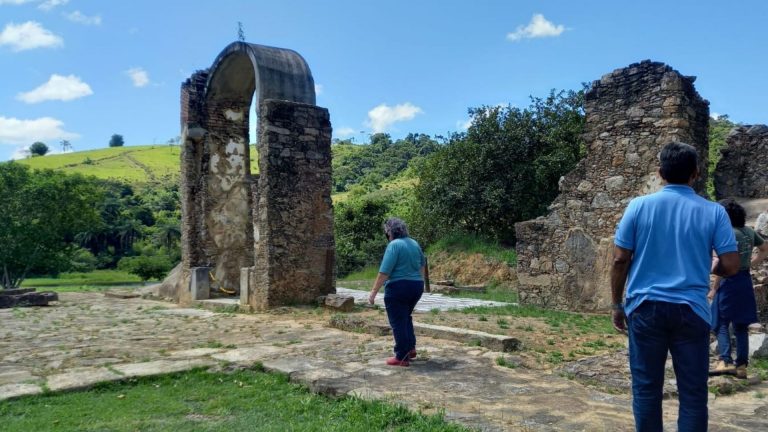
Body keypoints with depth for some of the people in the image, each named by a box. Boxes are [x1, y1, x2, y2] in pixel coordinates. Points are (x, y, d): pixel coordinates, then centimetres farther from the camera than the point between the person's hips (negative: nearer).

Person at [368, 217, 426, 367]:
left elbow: (384, 272, -20)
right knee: (406, 317, 25)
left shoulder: (394, 245, -15)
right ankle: (410, 348, 24)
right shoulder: (414, 243, 9)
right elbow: (422, 264, 24)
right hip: (417, 286, 8)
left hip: (398, 288, -8)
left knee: (398, 322, 2)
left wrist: (374, 291, -16)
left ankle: (402, 357, 7)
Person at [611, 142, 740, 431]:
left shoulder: (639, 206, -3)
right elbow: (731, 266, -2)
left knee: (646, 389, 8)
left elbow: (620, 260, -3)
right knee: (693, 393, 9)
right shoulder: (713, 212, -1)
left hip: (646, 308, 0)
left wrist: (617, 305, 8)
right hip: (691, 310, 1)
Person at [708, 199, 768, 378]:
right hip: (746, 281, 7)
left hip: (730, 281, -7)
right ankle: (741, 366, 12)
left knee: (721, 324, -3)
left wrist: (713, 289, -11)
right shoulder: (749, 232, 7)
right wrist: (750, 263, 18)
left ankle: (725, 361, -16)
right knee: (741, 326, 11)